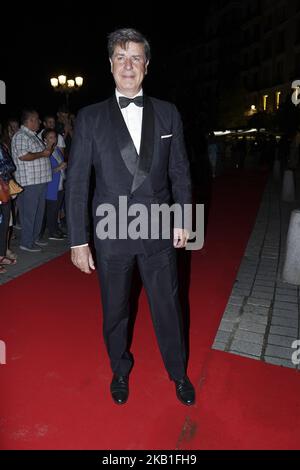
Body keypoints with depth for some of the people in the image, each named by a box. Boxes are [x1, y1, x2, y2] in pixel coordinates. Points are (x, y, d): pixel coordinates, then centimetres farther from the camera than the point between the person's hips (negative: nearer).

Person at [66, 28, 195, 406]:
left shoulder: (168, 113, 3)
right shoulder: (90, 117, -2)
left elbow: (180, 172, 6)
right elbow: (76, 182, -4)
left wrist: (182, 221, 3)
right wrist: (78, 240, -7)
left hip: (159, 231, 1)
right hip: (111, 233, 0)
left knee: (168, 307, 13)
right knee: (115, 311, 16)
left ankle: (178, 372, 38)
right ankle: (120, 370, 43)